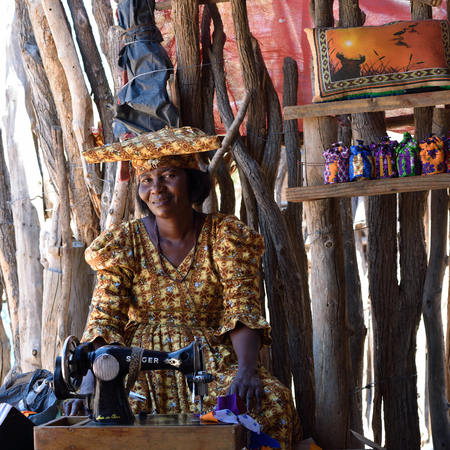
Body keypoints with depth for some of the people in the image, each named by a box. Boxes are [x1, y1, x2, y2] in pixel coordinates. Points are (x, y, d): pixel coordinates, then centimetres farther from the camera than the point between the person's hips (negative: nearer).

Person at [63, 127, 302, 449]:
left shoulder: (226, 235, 1)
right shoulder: (126, 242, 2)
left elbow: (243, 309, -8)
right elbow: (105, 320, -5)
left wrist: (246, 368, -28)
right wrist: (89, 382, -24)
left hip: (214, 358, 0)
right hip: (142, 362, 0)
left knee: (271, 401, -29)